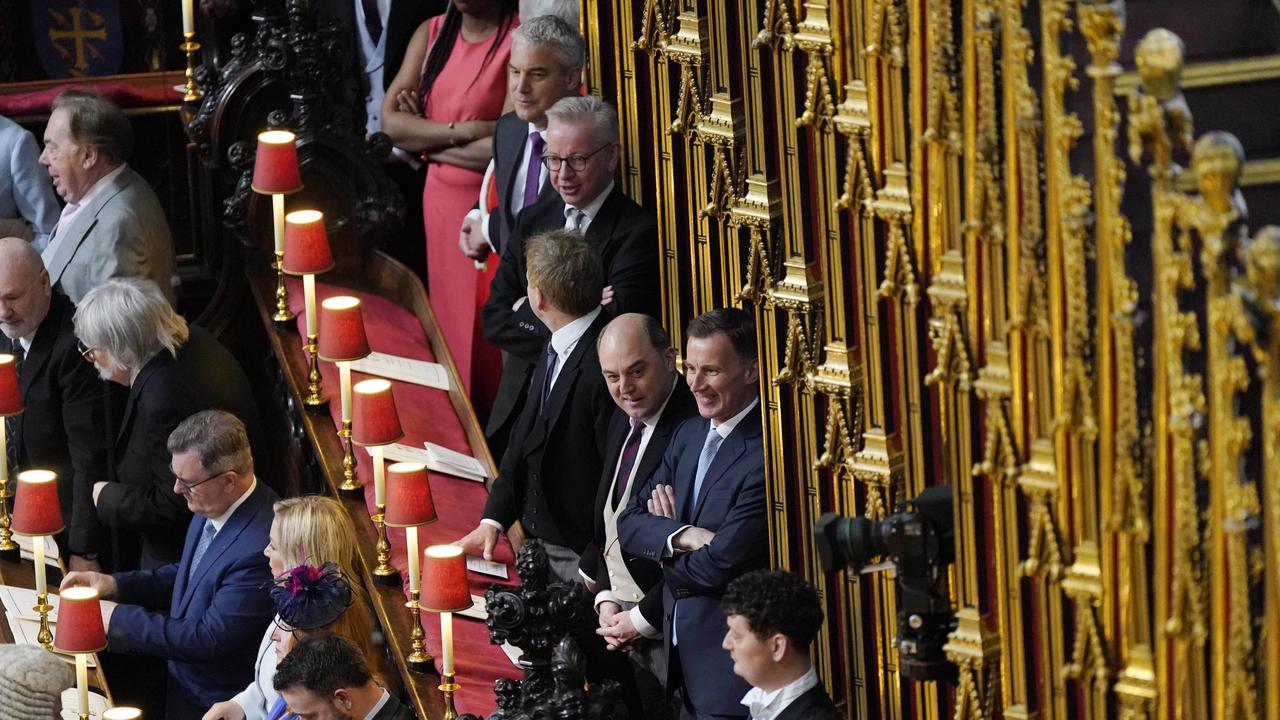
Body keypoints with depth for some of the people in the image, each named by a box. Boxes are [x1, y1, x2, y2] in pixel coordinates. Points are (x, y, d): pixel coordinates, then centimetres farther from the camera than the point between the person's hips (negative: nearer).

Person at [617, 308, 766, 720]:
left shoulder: (766, 455, -20)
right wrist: (681, 536, -16)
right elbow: (630, 523, 6)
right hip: (685, 653, 8)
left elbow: (718, 566, -21)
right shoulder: (690, 435, 9)